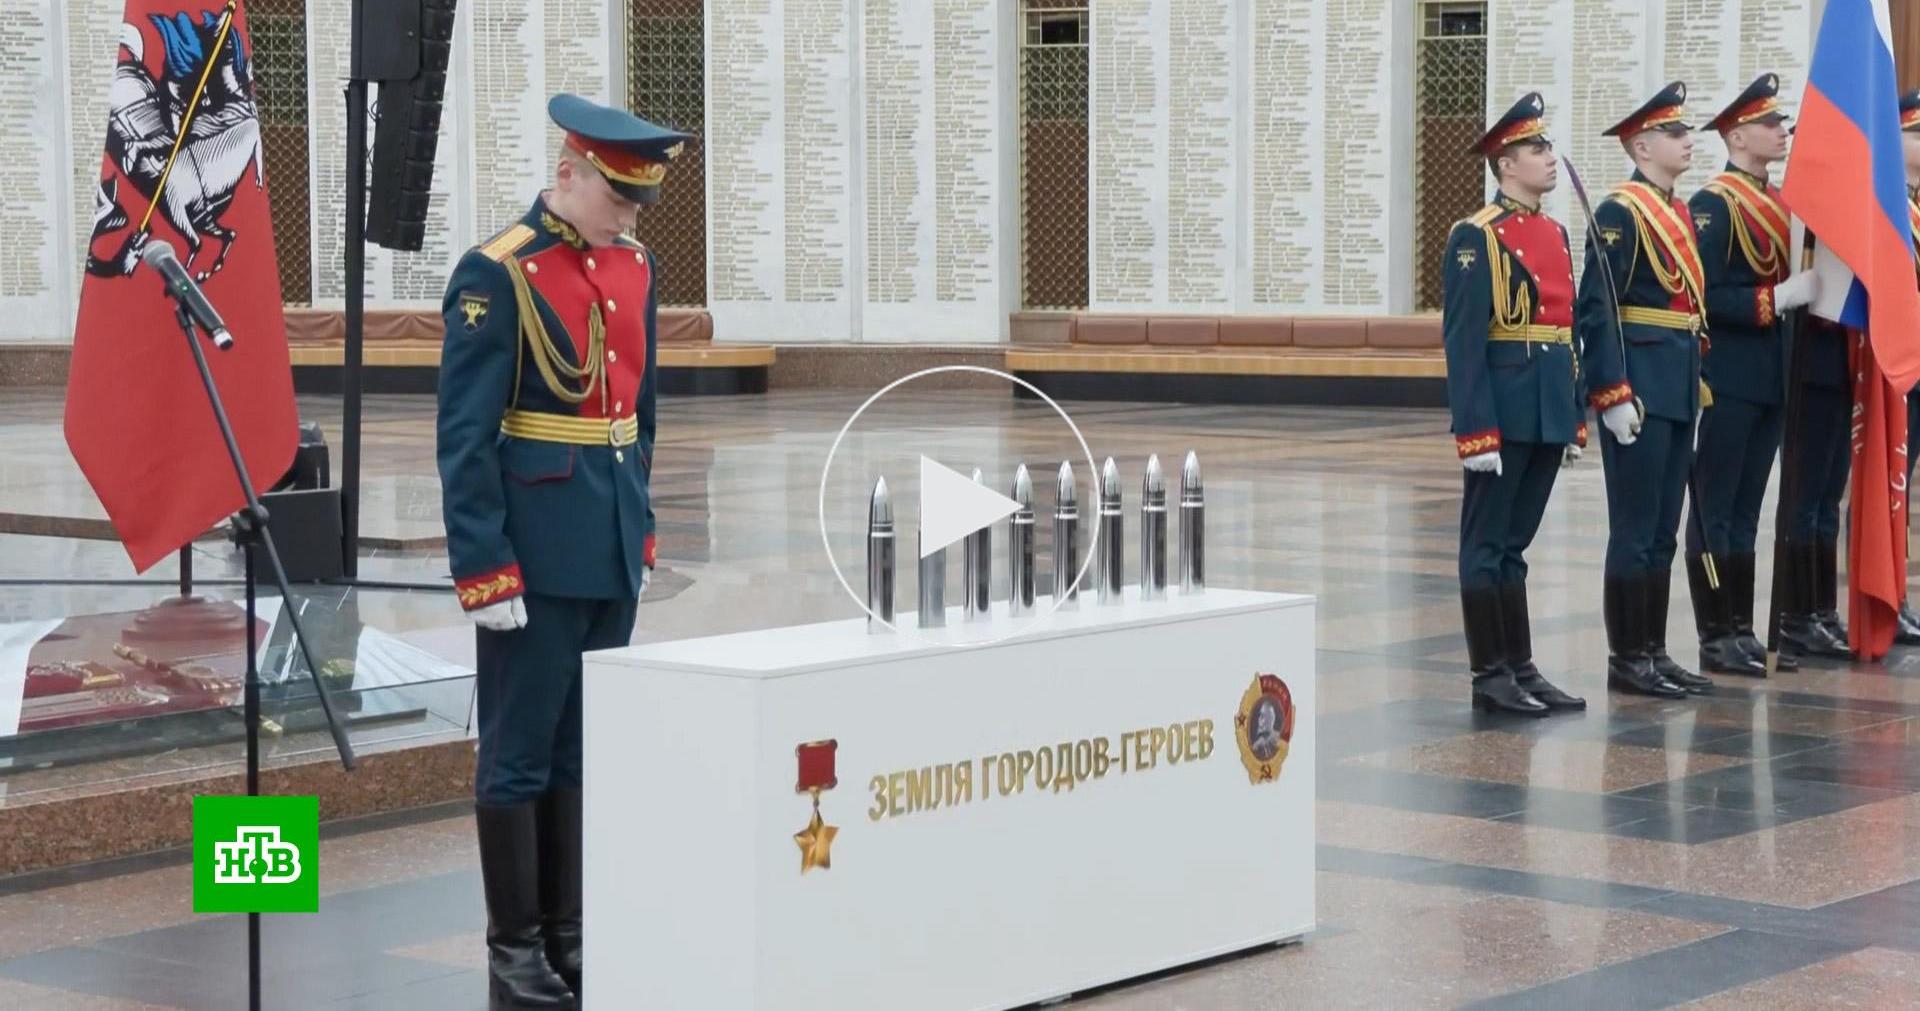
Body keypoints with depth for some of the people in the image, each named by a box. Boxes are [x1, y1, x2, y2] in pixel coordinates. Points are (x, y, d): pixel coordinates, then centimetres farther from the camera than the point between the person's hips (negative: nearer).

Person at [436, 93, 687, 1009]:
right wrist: (484, 570, -17)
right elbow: (465, 438, -15)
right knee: (520, 755, 1)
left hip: (612, 552, 7)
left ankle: (567, 934, 20)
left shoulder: (634, 269, 10)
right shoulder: (496, 276, -13)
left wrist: (641, 533, 16)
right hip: (536, 557, -7)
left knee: (584, 751, 12)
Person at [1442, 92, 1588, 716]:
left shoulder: (1555, 233, 15)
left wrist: (1576, 418, 15)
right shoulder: (1477, 238, -10)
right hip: (1502, 408, -8)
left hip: (1548, 412, 8)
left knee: (1515, 543, 13)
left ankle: (1521, 668, 17)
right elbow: (1464, 341, -14)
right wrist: (1476, 430, -19)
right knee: (1488, 544, 0)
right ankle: (1489, 677, 4)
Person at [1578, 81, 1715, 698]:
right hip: (1639, 387, -9)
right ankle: (1627, 659, 2)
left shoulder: (1680, 213, 16)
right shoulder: (1620, 212, -11)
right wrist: (1613, 394, -20)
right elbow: (1598, 309, -15)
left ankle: (1654, 652, 17)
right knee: (1636, 530, -4)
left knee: (1663, 530, 11)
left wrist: (1696, 383, 18)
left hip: (1679, 389, 9)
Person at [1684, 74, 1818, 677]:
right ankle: (1715, 640, 1)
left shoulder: (1780, 204, 15)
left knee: (1747, 510, 12)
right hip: (1729, 377, -8)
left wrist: (1811, 292, 4)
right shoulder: (1713, 205, -11)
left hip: (1773, 376, 8)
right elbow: (1705, 297, -18)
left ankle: (1742, 631, 17)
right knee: (1716, 511, -2)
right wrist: (1778, 298, -22)